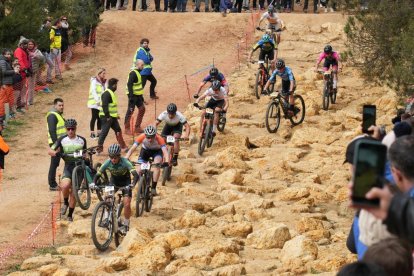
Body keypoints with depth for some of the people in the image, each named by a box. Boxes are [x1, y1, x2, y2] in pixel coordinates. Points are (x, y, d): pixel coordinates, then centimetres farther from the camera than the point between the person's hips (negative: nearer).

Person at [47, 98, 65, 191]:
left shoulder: (59, 115, 18)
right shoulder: (52, 115, -15)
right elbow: (52, 131, -22)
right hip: (55, 142, -10)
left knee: (55, 164, 13)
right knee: (54, 163, -7)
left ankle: (53, 183, 19)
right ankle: (52, 185, -4)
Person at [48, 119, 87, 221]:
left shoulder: (82, 140, 5)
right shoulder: (62, 140, 1)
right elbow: (50, 151, 0)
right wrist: (56, 153, -21)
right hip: (68, 167, -1)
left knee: (73, 193, 3)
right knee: (65, 186, -28)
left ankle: (70, 214, 18)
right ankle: (65, 203, 1)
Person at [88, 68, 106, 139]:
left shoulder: (104, 81, 13)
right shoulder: (94, 81, -6)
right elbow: (93, 91, -12)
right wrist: (98, 100, -19)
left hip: (101, 103, 6)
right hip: (95, 103, -6)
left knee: (100, 118, 7)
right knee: (94, 117, -4)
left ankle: (99, 132, 14)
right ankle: (92, 133, 1)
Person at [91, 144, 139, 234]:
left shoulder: (125, 162, -32)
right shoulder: (107, 163, -24)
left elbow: (136, 175, -40)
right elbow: (98, 174, -20)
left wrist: (133, 184, -59)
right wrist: (93, 183, -41)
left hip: (125, 182, -3)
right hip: (114, 181, 3)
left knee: (127, 204, -14)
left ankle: (126, 224, 4)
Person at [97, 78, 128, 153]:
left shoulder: (111, 93, 16)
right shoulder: (107, 93, -18)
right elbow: (104, 106, -24)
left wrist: (116, 115, 23)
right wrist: (107, 116, -25)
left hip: (112, 117, 10)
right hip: (106, 117, -10)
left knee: (118, 130, 14)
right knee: (104, 132, -8)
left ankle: (123, 147, 22)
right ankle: (99, 148, -3)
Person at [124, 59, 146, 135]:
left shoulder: (138, 72, 14)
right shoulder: (133, 73, -17)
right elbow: (129, 84, -23)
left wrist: (141, 96, 23)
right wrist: (131, 96, -27)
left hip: (138, 95, 10)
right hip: (133, 95, -10)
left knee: (142, 109, 11)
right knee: (130, 111, -4)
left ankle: (137, 127, 20)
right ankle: (127, 129, 2)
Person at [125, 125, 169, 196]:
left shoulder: (159, 139, -36)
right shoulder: (142, 137, -33)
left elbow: (165, 151, -45)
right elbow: (132, 148, -37)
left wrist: (166, 162, -63)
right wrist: (126, 159, -51)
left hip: (157, 151, -2)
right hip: (145, 150, 2)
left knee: (157, 166, -28)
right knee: (139, 170, -11)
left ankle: (153, 188, -18)